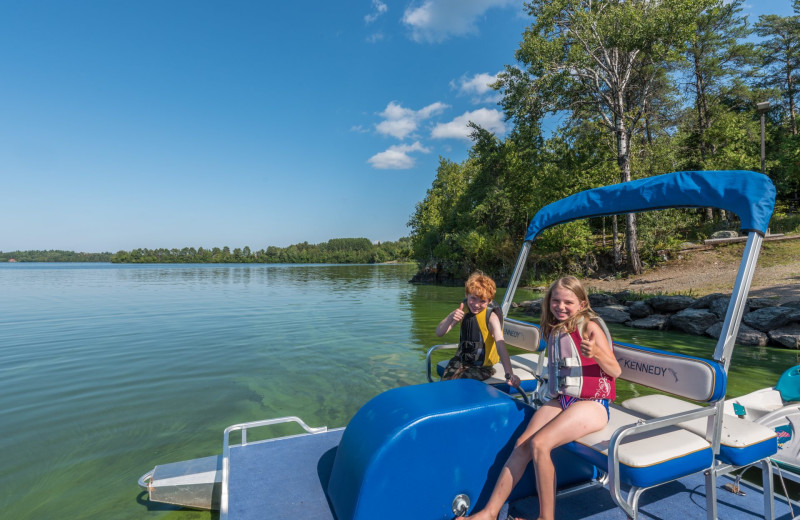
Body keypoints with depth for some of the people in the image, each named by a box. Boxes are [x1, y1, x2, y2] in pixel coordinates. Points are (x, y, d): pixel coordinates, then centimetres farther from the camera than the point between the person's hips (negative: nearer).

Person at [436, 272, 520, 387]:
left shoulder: (491, 317, -18)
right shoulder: (464, 310, -3)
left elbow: (501, 346, -31)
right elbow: (439, 333, -6)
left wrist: (509, 374, -45)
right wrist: (450, 317, -25)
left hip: (482, 366, -4)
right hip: (462, 359, 4)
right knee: (446, 380, -18)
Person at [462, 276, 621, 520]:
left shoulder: (589, 326, -10)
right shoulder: (554, 329, 10)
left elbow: (615, 371, -11)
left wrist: (596, 353, -28)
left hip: (592, 404, -6)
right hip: (561, 400, 6)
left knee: (539, 443, -25)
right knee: (522, 443, -12)